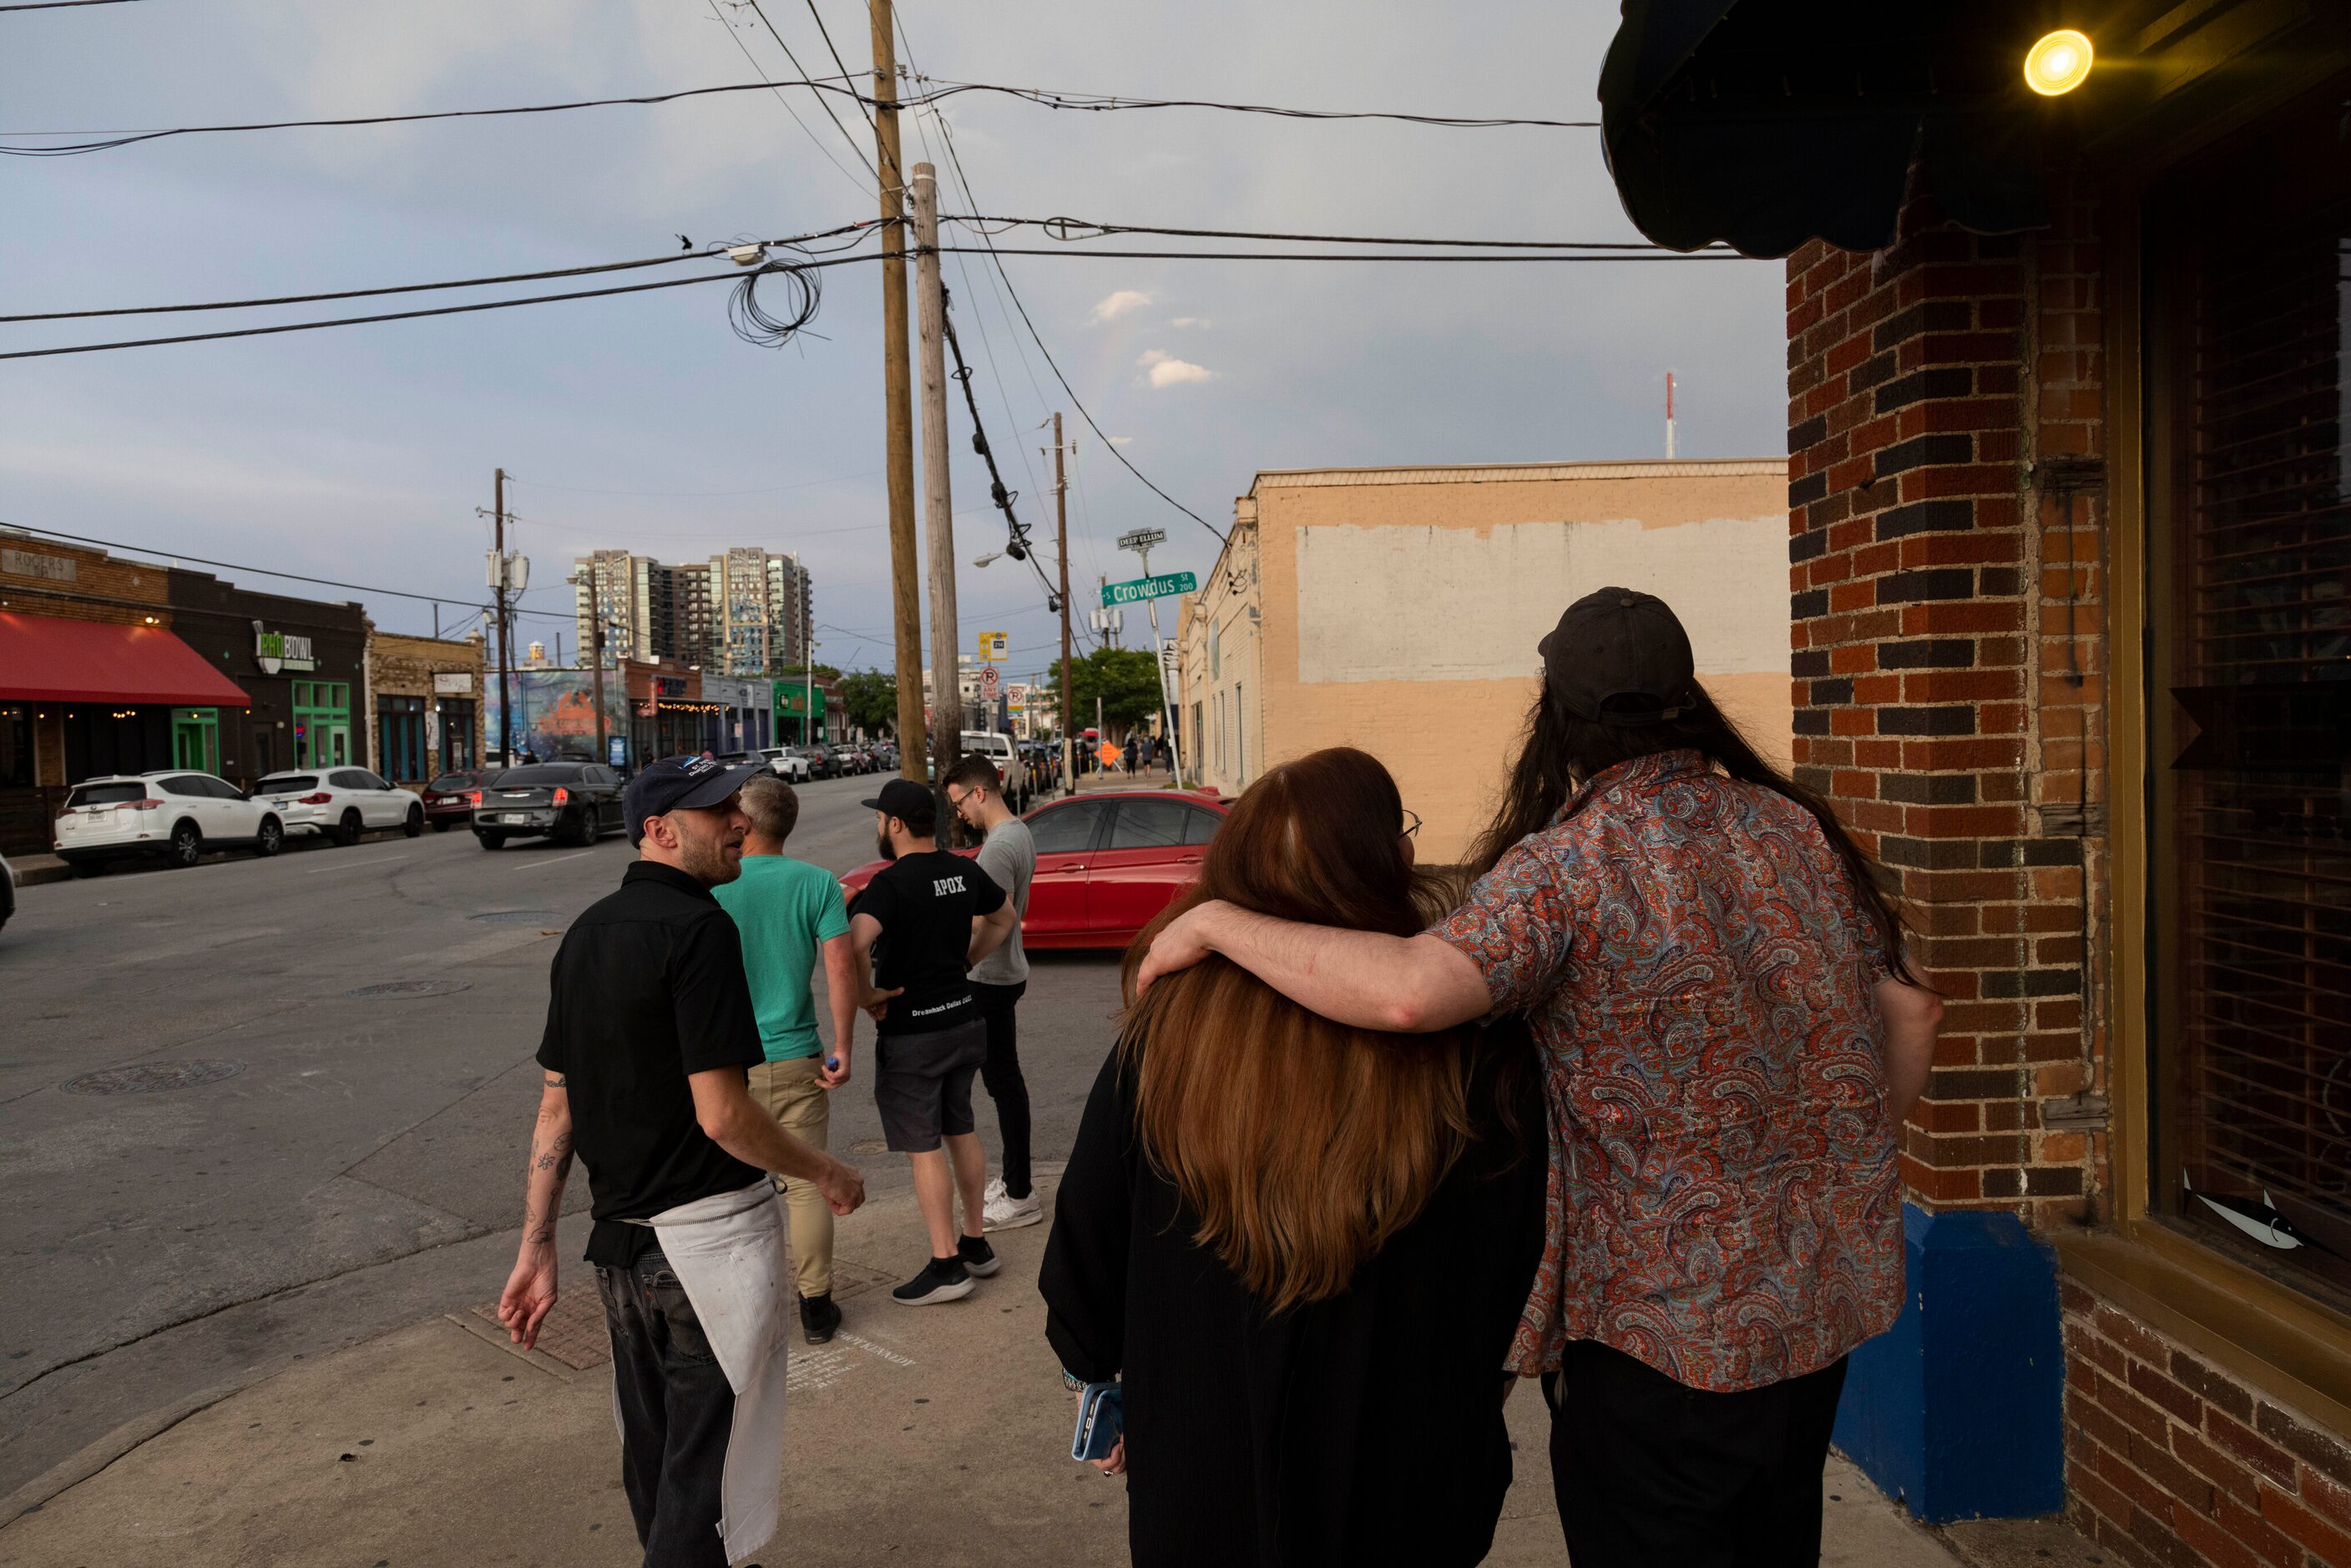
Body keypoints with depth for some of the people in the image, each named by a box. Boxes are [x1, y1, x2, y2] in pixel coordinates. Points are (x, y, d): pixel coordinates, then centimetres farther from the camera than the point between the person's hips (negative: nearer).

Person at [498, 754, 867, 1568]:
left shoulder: (587, 931, 7)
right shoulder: (698, 928, -19)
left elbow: (556, 1107, 9)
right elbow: (722, 1114, -23)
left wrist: (536, 1250, 11)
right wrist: (829, 1174, -8)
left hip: (619, 1242, 8)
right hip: (708, 1237, -8)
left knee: (650, 1455, 23)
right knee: (703, 1470, 5)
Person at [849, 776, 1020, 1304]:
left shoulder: (892, 883, -20)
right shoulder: (966, 872, 3)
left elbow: (854, 945, -35)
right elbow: (1005, 918, 21)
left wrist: (866, 994, -19)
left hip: (911, 1034, -7)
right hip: (966, 1019, 7)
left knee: (923, 1148, 2)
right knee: (960, 1131, 19)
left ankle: (946, 1266, 9)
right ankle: (976, 1245, 28)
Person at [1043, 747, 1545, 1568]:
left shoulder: (1168, 1023, -18)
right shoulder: (1475, 1046, -21)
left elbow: (1088, 1232, -6)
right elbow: (1511, 1272, -8)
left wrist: (1095, 1363, 13)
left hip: (1198, 1477, 1)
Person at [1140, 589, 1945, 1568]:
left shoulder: (1566, 864, -21)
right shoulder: (1801, 831, 0)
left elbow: (1409, 989, -37)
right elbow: (1908, 1013, 9)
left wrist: (1216, 924, -24)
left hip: (1670, 1329, -6)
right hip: (1831, 1296, 7)